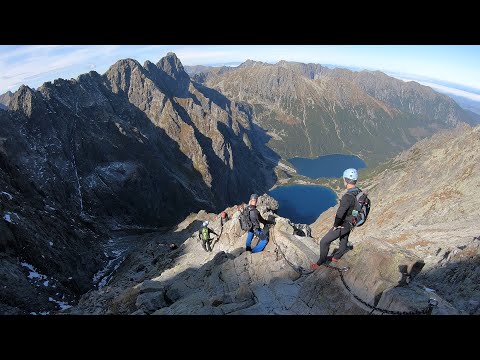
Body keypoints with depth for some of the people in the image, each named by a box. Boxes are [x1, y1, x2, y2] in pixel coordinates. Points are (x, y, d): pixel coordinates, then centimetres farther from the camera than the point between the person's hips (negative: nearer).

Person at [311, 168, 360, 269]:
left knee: (324, 242, 5)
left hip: (342, 226, -8)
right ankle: (336, 257, 51)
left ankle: (321, 262, 21)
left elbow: (340, 214, -33)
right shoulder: (359, 192, -6)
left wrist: (335, 225, -15)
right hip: (350, 224, 8)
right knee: (343, 241, 28)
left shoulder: (347, 197, -34)